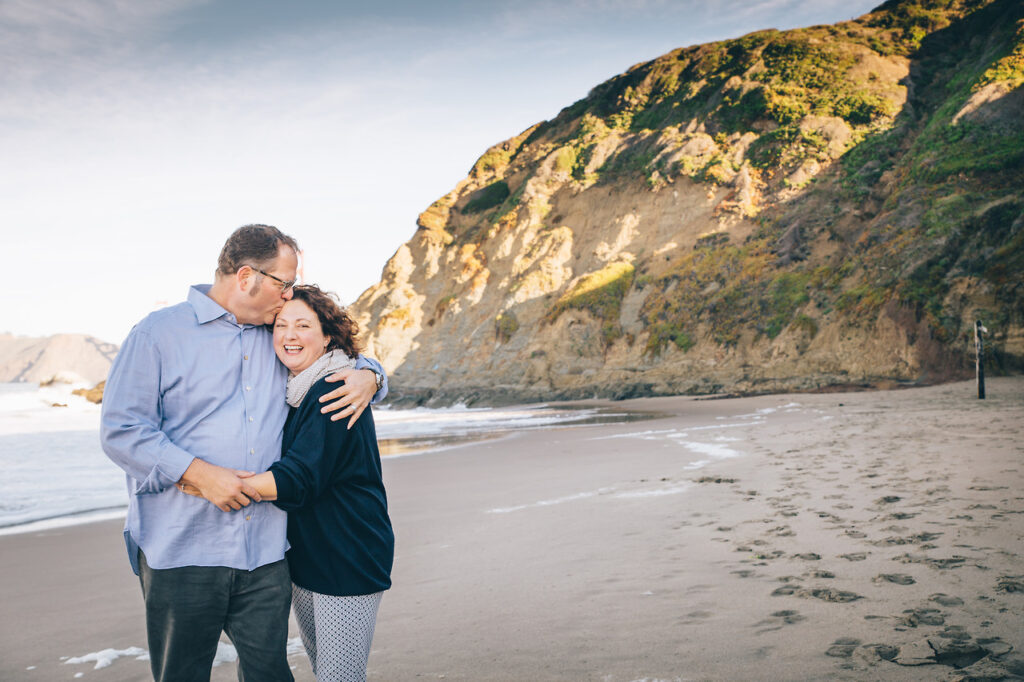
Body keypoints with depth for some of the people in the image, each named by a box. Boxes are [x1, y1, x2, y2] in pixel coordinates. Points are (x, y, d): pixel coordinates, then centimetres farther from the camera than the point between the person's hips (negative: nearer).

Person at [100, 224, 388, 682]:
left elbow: (341, 356, 27)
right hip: (181, 552, -4)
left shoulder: (280, 339, 14)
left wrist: (368, 376, 2)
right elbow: (120, 430, -7)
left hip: (265, 553, 4)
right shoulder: (160, 332, -1)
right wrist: (201, 474, -17)